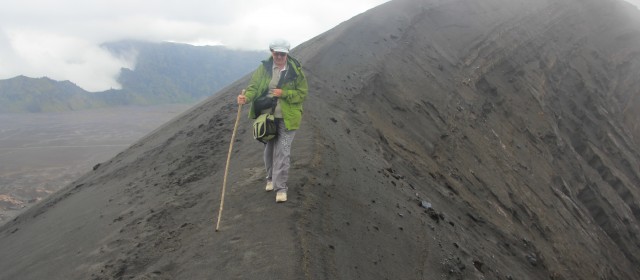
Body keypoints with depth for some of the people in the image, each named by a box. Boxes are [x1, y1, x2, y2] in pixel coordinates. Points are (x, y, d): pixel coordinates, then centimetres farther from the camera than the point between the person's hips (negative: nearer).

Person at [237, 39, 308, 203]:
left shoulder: (296, 71, -5)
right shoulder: (264, 68, -1)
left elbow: (302, 94, -5)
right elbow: (254, 86, -6)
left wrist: (284, 94, -19)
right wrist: (246, 97, -28)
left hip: (286, 118, -3)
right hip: (267, 116, 3)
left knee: (283, 151, -8)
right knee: (269, 149, 17)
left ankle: (281, 187, -2)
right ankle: (271, 178, 38)